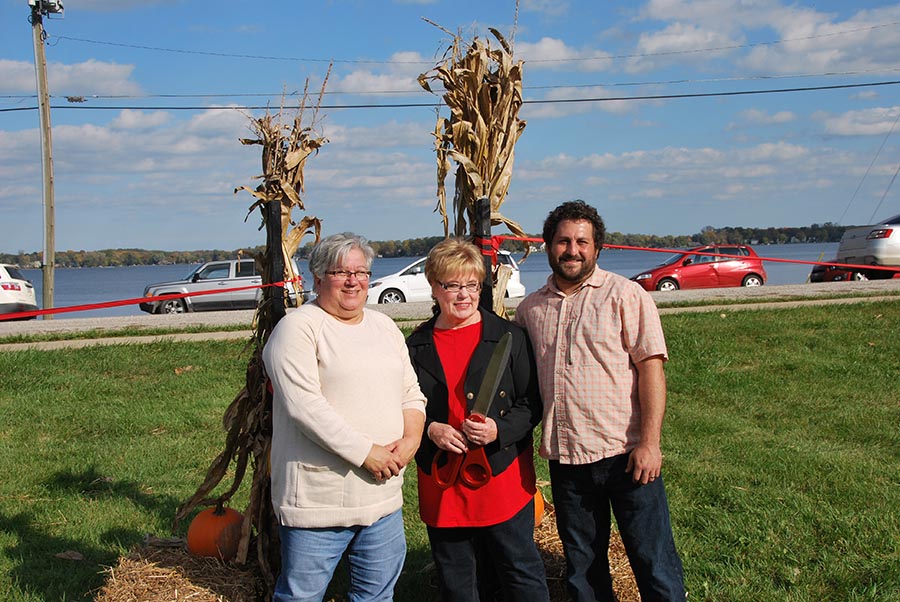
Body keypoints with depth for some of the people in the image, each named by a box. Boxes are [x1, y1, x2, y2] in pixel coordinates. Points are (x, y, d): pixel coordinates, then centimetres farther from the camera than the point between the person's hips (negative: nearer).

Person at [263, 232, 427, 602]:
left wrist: (411, 439, -4)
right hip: (317, 500, -6)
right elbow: (304, 405, -19)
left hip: (383, 497, 6)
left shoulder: (384, 326, 14)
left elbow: (411, 394, 16)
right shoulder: (298, 329, -8)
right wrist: (365, 453, -19)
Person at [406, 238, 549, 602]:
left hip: (504, 480, -2)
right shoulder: (417, 347, 5)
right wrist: (430, 429, -11)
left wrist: (499, 430, -19)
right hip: (442, 489, 2)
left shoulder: (509, 337, -1)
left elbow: (531, 404, -1)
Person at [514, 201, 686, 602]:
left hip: (625, 454, -4)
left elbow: (651, 369, -8)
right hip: (564, 459, 4)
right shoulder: (530, 308, 9)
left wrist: (648, 443, -15)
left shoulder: (625, 295, -3)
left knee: (654, 561, 3)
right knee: (582, 569, 15)